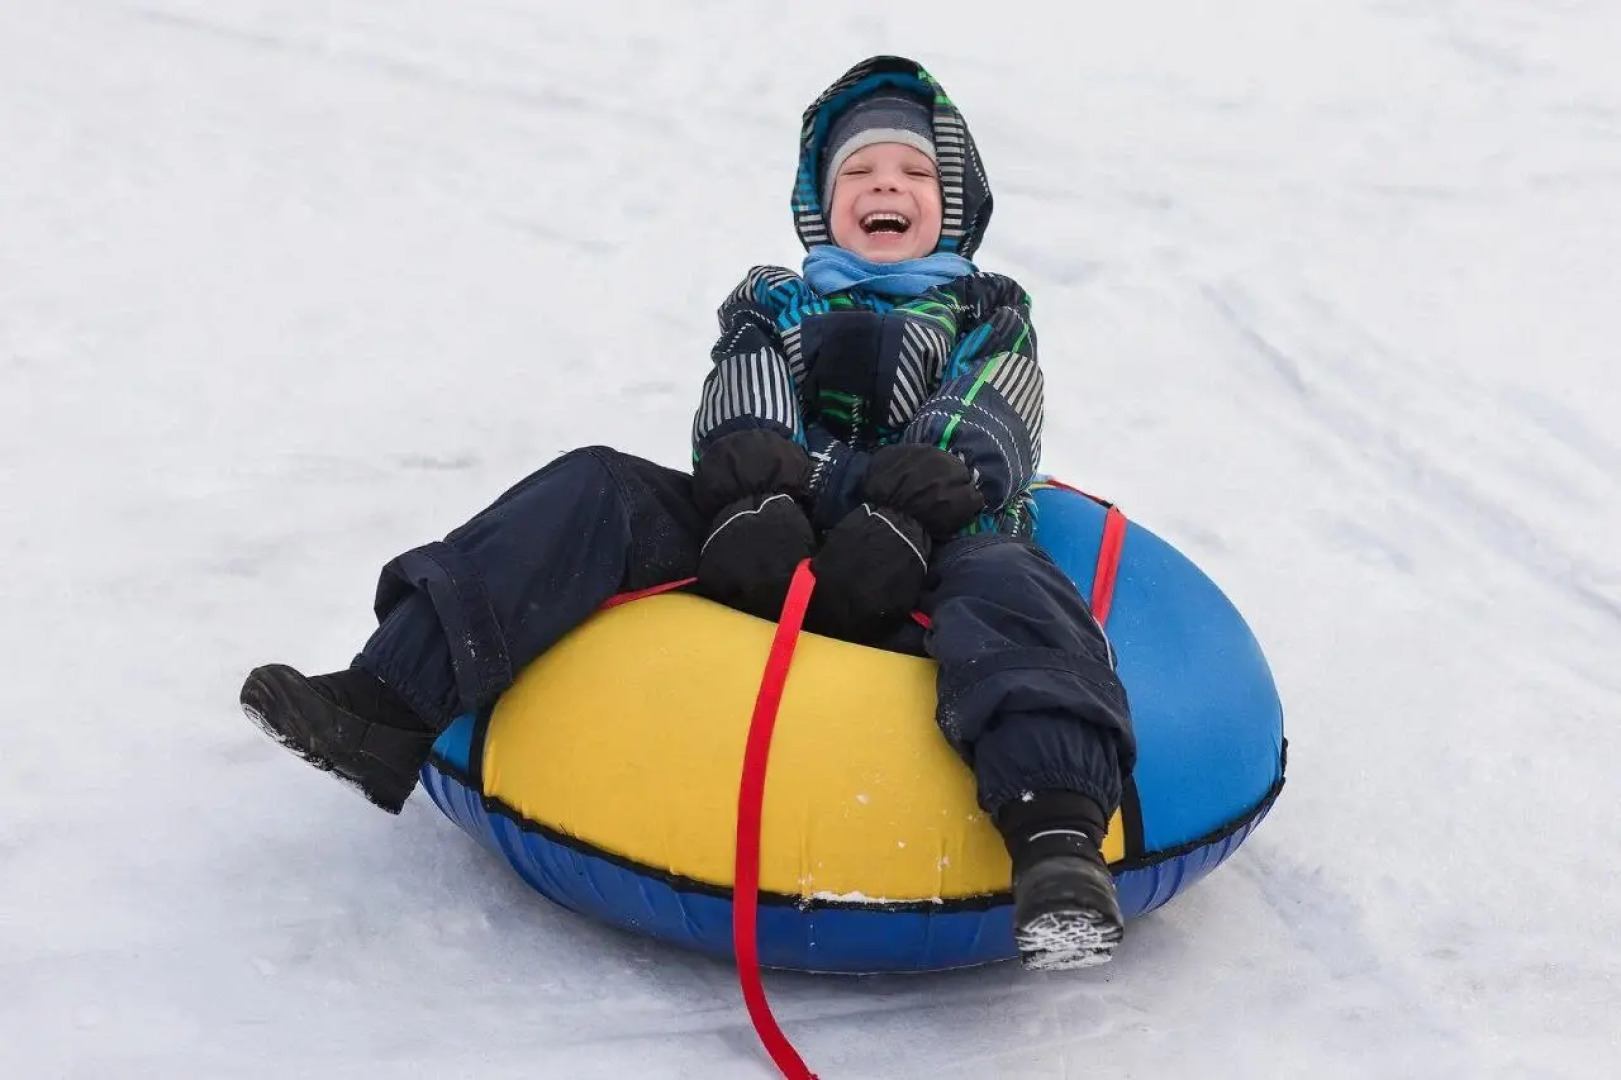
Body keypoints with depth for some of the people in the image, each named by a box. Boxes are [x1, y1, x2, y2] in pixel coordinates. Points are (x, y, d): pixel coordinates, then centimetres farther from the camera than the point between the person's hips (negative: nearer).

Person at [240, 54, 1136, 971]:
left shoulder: (991, 319, 26)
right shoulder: (772, 306, 31)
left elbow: (976, 449, 4)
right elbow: (739, 426, 9)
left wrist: (904, 524, -20)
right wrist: (754, 500, -17)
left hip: (921, 564, -3)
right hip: (764, 550, 3)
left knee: (1007, 587, -37)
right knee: (596, 493, -17)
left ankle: (1058, 839, -64)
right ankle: (388, 709, -30)